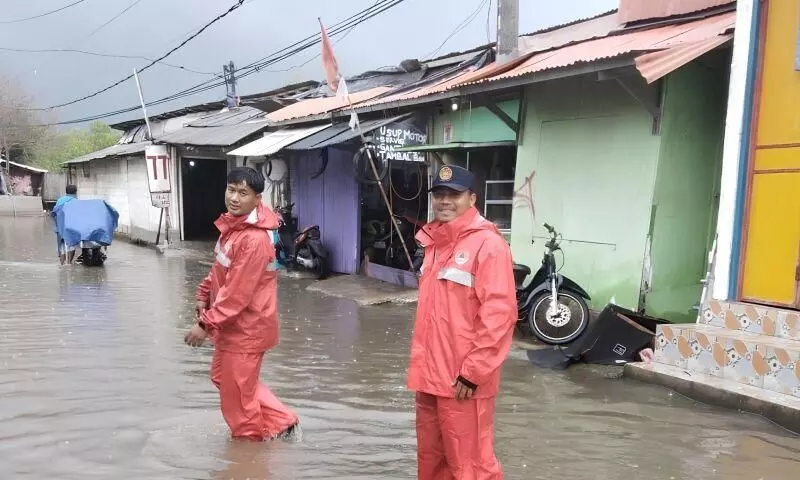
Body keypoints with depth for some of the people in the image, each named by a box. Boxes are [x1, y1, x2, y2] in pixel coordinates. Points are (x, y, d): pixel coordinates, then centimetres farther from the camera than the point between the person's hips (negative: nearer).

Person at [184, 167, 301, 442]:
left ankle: (250, 444, 29)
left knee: (237, 392, 5)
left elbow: (237, 294, -27)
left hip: (246, 328, -11)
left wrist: (206, 324, -23)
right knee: (223, 377, 24)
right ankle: (282, 424, 30)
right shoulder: (233, 223, 4)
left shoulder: (254, 240, -27)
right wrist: (204, 294, 9)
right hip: (231, 324, 11)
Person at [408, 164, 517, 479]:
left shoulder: (488, 244, -13)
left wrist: (473, 372, -17)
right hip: (431, 374, 8)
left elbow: (498, 314, -18)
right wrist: (422, 362, 18)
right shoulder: (435, 242, 12)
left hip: (463, 380, -8)